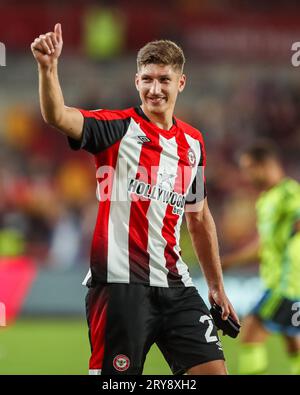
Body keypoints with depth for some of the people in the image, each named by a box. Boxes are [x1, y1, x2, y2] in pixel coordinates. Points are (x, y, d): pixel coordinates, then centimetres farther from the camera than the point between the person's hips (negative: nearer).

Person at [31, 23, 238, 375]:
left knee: (213, 370, 1)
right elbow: (57, 116, -22)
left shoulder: (193, 142, 14)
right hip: (121, 281, -6)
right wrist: (48, 67, -40)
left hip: (173, 282, 6)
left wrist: (216, 285, 24)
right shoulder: (119, 127, -3)